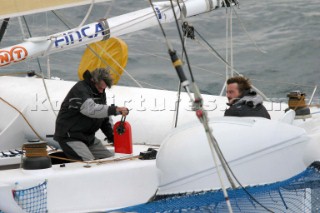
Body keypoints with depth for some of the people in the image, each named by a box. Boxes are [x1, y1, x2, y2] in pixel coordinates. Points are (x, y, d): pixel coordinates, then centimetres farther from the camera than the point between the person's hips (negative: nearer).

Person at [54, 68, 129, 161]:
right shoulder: (80, 90, -18)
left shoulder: (100, 92, 11)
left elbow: (105, 117, 17)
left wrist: (111, 136, 2)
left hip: (88, 137, 9)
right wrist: (115, 110, -42)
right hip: (70, 137, -9)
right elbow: (90, 109, -36)